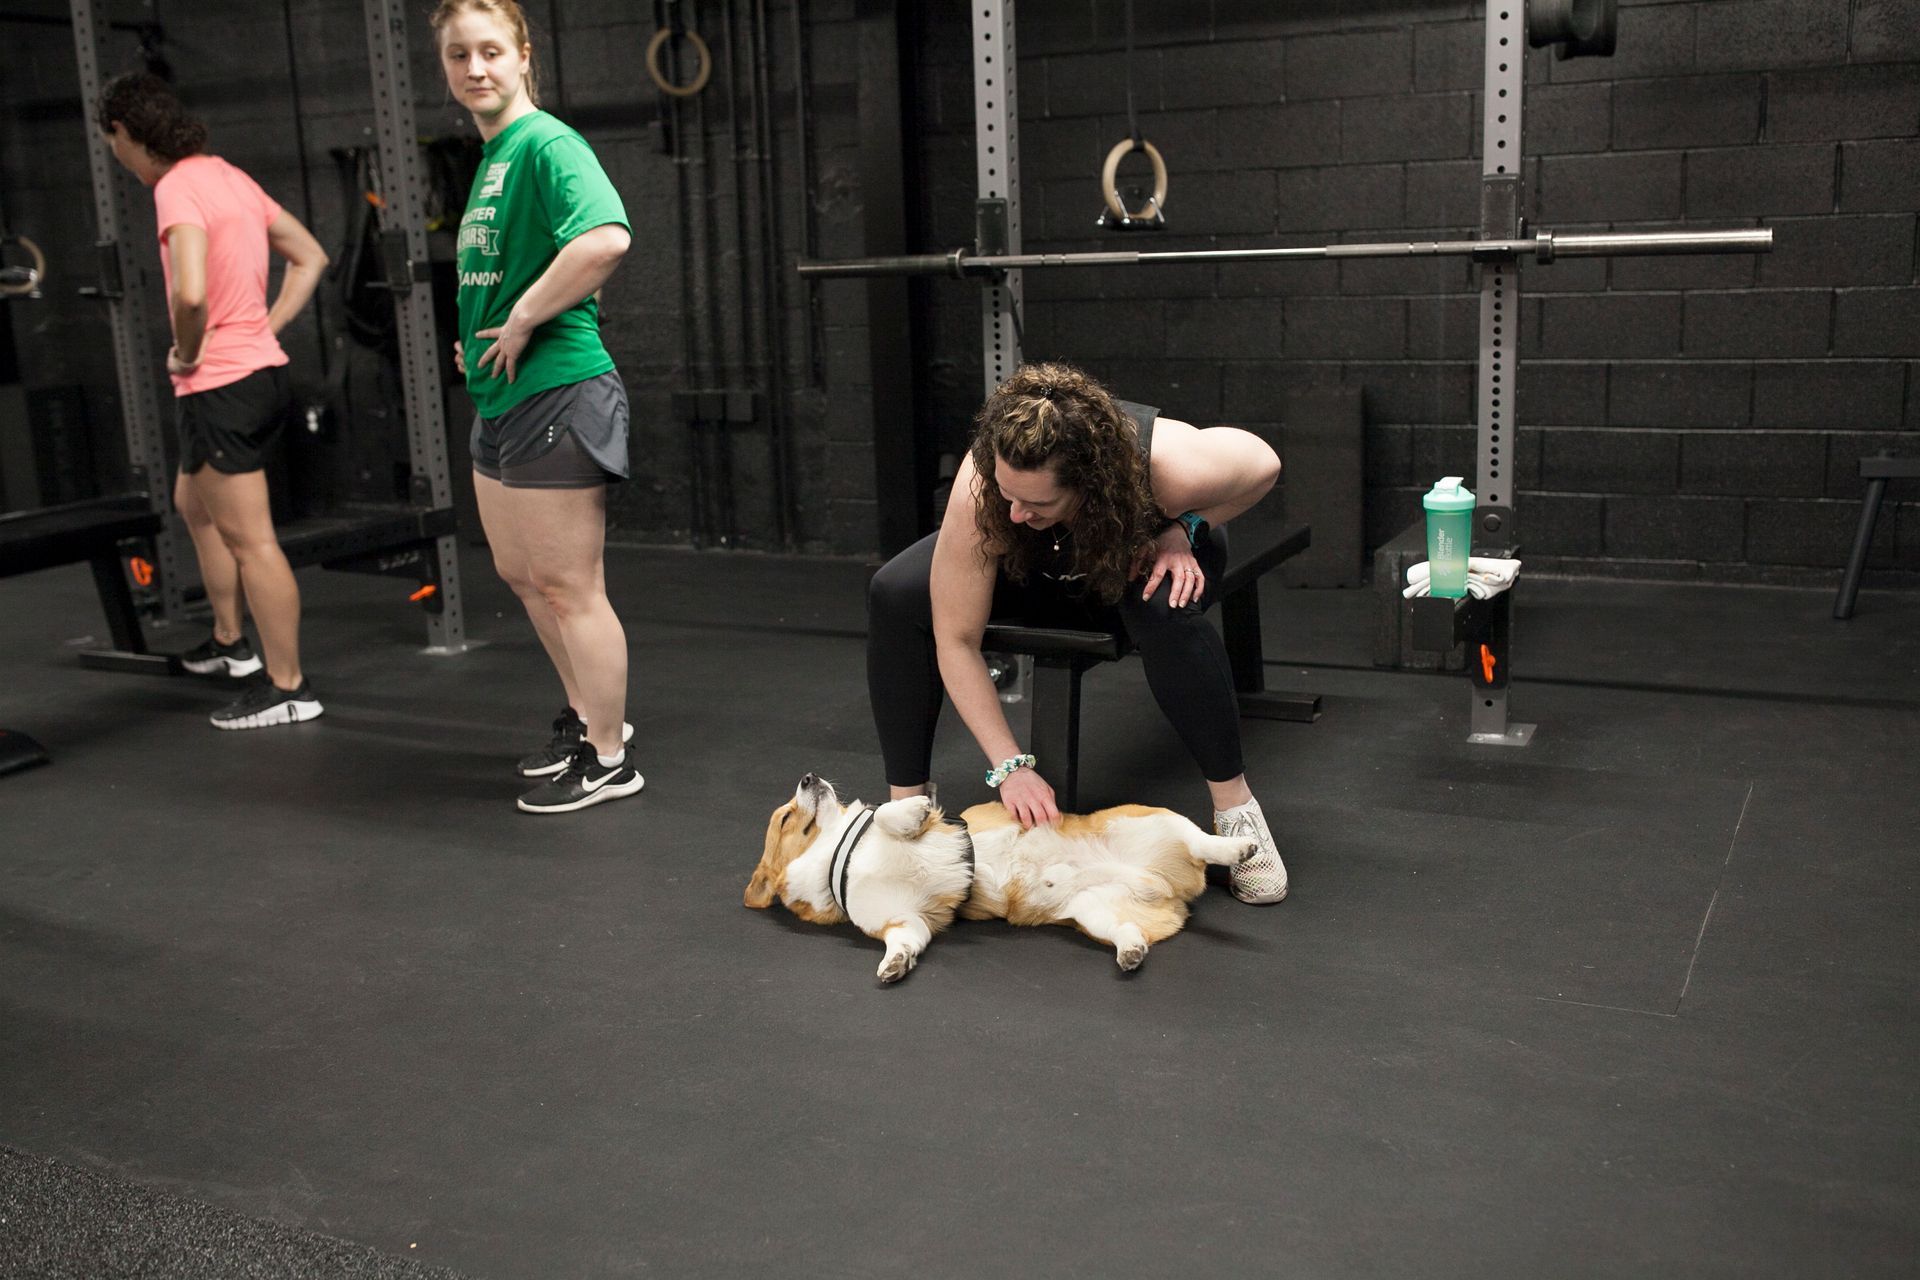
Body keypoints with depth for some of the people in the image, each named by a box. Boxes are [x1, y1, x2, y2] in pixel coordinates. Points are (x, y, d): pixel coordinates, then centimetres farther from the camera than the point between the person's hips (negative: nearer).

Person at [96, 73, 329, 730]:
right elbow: (310, 257, 19)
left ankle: (287, 687, 3)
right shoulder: (228, 176, 12)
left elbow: (191, 294, -32)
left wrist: (185, 355, -13)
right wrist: (267, 328, 12)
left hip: (219, 385, -10)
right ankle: (230, 641, 37)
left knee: (250, 540, -4)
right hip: (260, 366, 10)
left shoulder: (177, 189, -16)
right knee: (194, 503, 27)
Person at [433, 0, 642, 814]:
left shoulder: (545, 143, -15)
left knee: (569, 587, -1)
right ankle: (589, 714, 38)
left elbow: (605, 238, -33)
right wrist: (478, 335, 11)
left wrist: (522, 322, -23)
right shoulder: (490, 154, 14)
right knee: (520, 573, 20)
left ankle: (609, 761, 14)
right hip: (499, 395, 10)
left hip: (556, 389, -10)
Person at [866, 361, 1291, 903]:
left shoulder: (1172, 467, -41)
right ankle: (906, 802, -12)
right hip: (1040, 569, 1)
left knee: (1167, 611, -38)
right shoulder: (978, 491, -39)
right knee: (896, 594, -23)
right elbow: (956, 640, -31)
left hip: (1140, 557, -1)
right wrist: (1010, 766, -34)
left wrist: (1184, 528, -27)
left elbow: (1262, 463, -16)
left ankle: (1233, 803, -20)